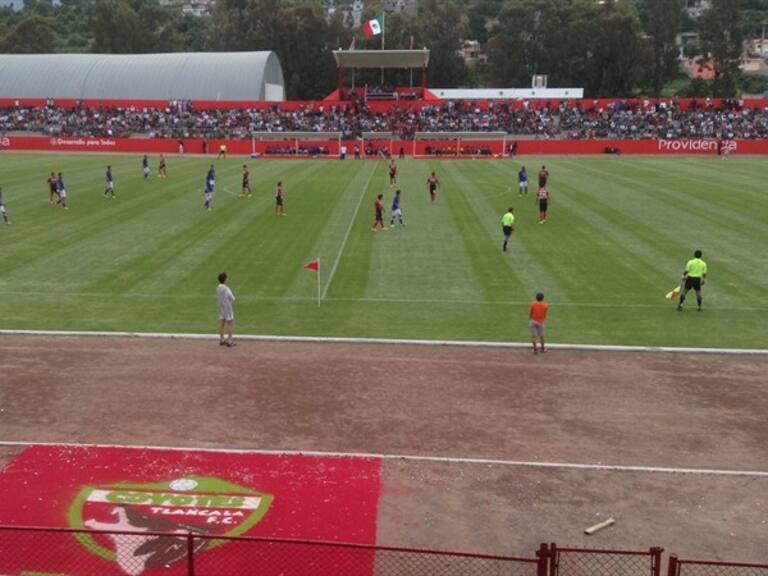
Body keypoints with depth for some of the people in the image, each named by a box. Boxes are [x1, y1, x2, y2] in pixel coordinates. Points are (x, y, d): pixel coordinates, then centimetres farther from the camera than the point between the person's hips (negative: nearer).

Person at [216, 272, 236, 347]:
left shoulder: (218, 288, -1)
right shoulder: (226, 289, -22)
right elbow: (232, 298, -15)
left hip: (221, 307, 7)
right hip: (228, 308, -7)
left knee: (222, 323, 13)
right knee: (229, 324, 0)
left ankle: (221, 340, 20)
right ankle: (229, 341, 1)